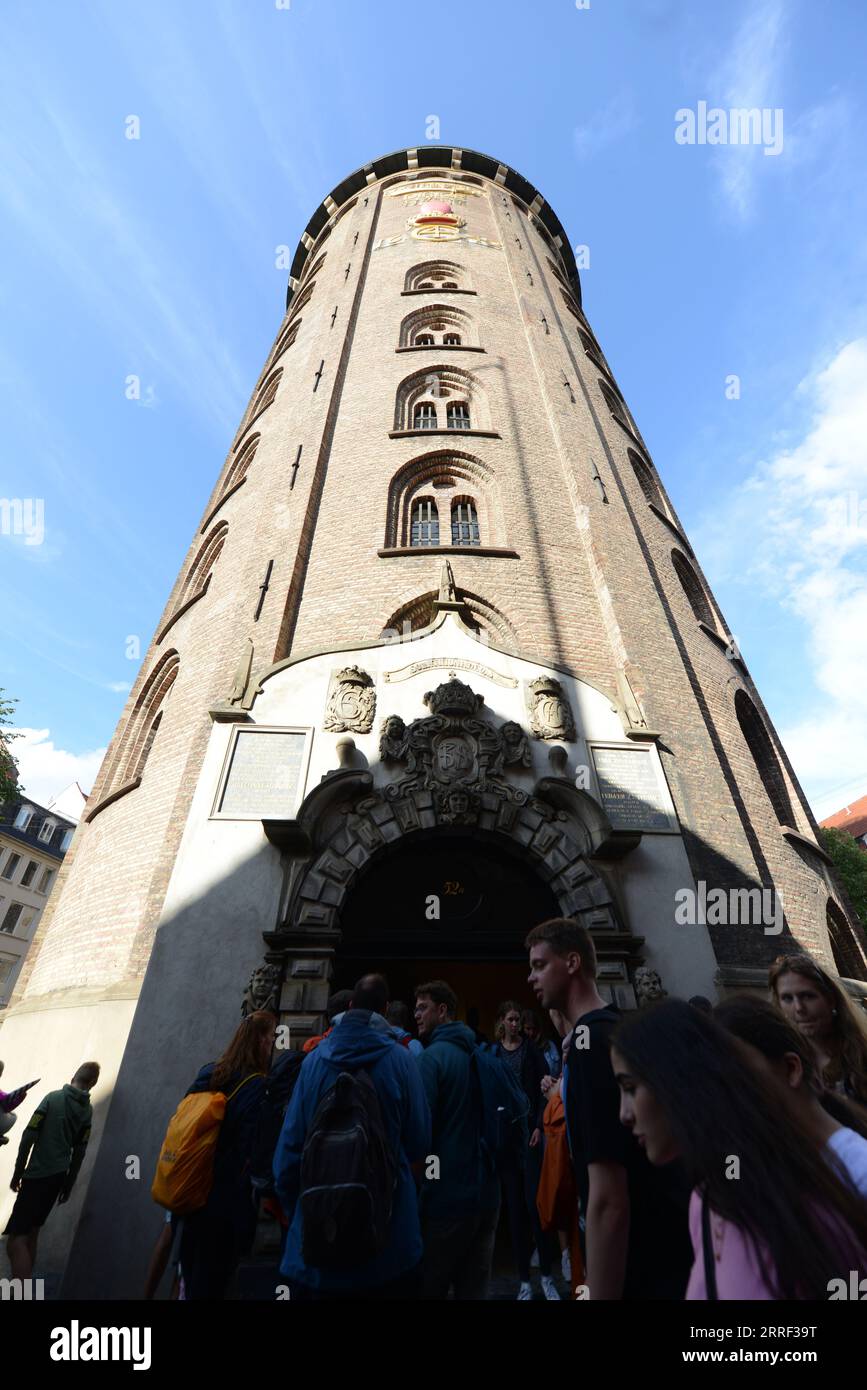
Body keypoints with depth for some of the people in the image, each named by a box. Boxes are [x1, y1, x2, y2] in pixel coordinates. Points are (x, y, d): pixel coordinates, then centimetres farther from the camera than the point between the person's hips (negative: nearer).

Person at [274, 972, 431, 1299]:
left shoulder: (314, 1060, -7)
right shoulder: (400, 1059, -13)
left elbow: (289, 1147, -2)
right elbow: (419, 1144, -5)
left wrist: (294, 1213, 13)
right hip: (389, 1238, -2)